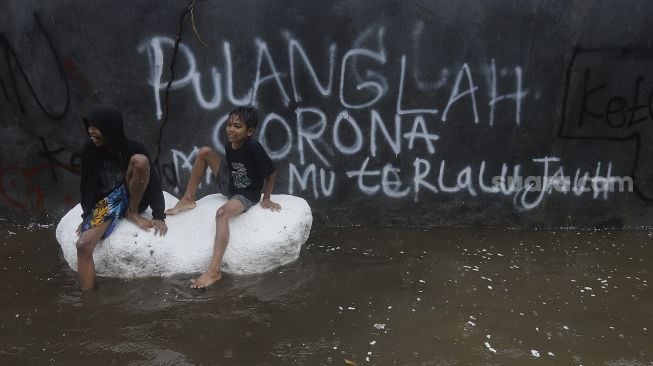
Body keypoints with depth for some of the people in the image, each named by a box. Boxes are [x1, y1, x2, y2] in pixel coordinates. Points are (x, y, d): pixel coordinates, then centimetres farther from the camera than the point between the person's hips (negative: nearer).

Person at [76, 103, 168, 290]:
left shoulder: (133, 148, -17)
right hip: (106, 202, 2)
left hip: (132, 197, -2)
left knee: (140, 160, -31)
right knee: (83, 244, -25)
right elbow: (86, 184, 4)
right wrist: (86, 215, 5)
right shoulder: (89, 150, -9)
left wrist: (159, 216, -22)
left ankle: (133, 213, -13)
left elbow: (153, 181, -16)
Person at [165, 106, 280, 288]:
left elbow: (272, 172, -15)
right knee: (205, 152, -3)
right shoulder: (228, 145, -5)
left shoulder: (254, 147, -26)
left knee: (222, 212, -38)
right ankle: (188, 200, 7)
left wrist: (266, 198, -7)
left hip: (247, 195, -7)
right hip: (229, 188, 8)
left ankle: (214, 270, -41)